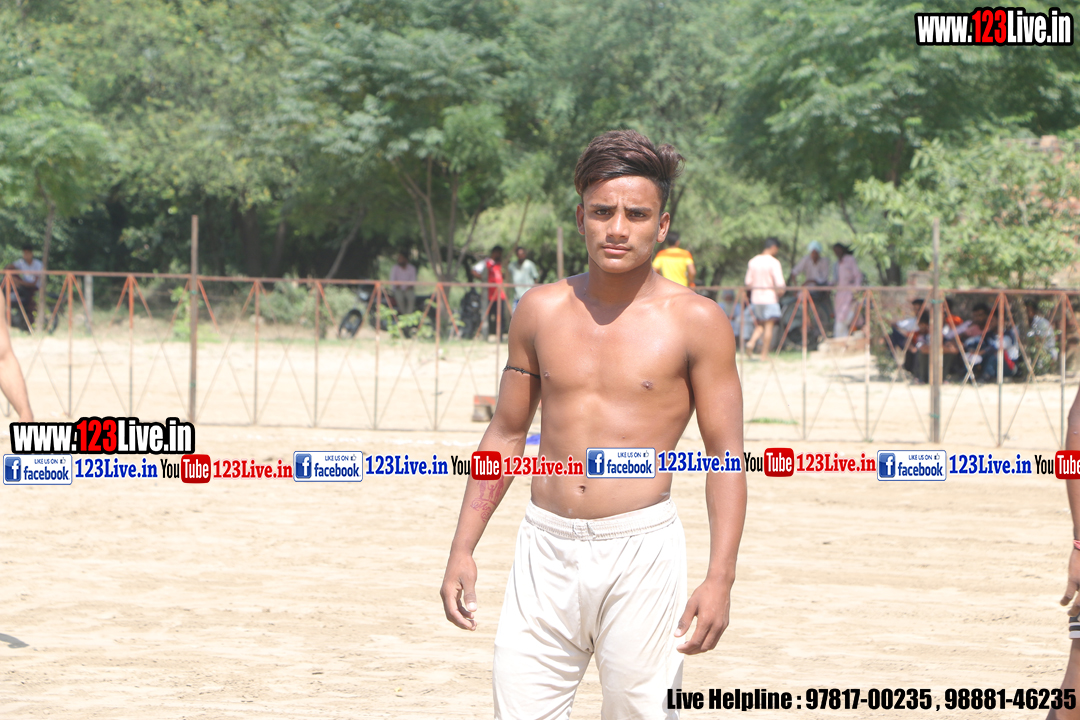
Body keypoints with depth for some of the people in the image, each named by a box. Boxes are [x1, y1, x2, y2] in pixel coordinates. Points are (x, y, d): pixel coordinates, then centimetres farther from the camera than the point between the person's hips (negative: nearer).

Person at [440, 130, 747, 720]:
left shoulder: (695, 322, -1)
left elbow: (727, 456, -1)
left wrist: (720, 579, -10)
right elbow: (506, 434, 17)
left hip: (641, 552, -3)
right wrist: (463, 549, 11)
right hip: (546, 547, 3)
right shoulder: (541, 311, 9)